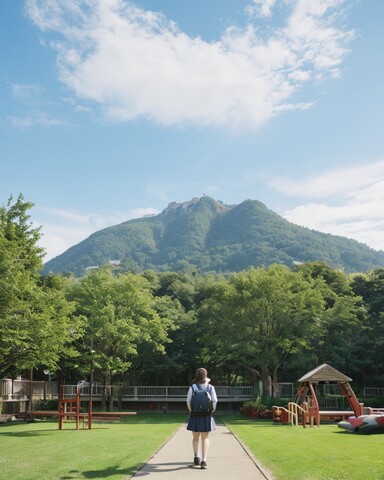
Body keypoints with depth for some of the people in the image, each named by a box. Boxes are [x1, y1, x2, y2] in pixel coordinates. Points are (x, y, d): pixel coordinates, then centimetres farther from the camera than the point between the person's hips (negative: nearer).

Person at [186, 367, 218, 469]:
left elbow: (188, 402, -7)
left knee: (195, 438, 19)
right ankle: (203, 460, -2)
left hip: (195, 415, 0)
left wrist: (191, 411, 8)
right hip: (207, 416, 0)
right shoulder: (210, 387, -3)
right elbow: (214, 401, -5)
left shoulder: (192, 387, -5)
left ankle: (196, 456, 16)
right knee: (205, 438, 7)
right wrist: (211, 411, 9)